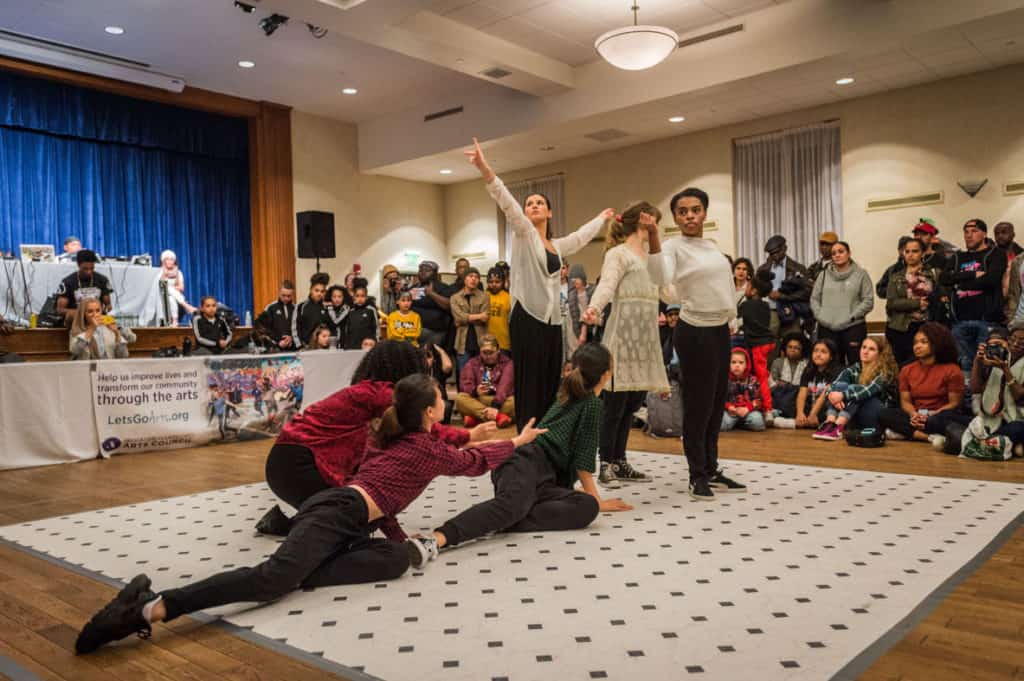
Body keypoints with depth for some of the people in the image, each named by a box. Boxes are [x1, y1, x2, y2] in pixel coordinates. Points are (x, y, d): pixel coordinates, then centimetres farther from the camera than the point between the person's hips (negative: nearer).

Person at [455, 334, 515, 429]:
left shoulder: (507, 363, 2)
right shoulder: (472, 364, 12)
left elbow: (505, 387, -16)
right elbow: (464, 385, -2)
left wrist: (495, 406, -33)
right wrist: (475, 391, -26)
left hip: (501, 401, -2)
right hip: (477, 401, 2)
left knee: (514, 400, -32)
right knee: (460, 398, -28)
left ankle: (476, 417, -36)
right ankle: (498, 416, -42)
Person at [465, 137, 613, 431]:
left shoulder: (557, 245, 19)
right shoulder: (524, 233, 2)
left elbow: (582, 235, 39)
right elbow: (506, 203, -14)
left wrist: (602, 217, 55)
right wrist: (485, 170, -29)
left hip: (552, 320, 7)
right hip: (527, 319, -6)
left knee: (550, 390, 8)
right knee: (530, 390, -7)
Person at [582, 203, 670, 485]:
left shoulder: (650, 256, 20)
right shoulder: (618, 253, -5)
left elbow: (665, 290, 23)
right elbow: (606, 284, -21)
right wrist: (593, 308, -38)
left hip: (646, 337, 8)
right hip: (623, 334, -8)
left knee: (633, 402, 8)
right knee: (615, 403, -4)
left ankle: (619, 462, 15)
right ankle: (606, 464, 4)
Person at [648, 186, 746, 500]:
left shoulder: (712, 247, 12)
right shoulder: (674, 247, -12)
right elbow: (660, 278, -32)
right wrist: (653, 236, -40)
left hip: (720, 330, 8)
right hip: (694, 332, -8)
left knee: (717, 402, 12)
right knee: (698, 404, -3)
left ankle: (711, 470, 23)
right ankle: (697, 476, 8)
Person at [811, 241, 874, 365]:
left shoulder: (860, 274, 3)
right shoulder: (824, 274, 13)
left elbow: (868, 301, -2)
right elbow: (814, 298, 13)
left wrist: (852, 316, -10)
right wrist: (819, 315, -1)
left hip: (853, 327, -3)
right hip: (826, 328, 3)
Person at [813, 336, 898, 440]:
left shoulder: (884, 372, -9)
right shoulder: (854, 368, 5)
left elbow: (869, 390, -29)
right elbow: (835, 384, -12)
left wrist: (843, 395, -41)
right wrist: (833, 396, -35)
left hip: (880, 417, -4)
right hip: (855, 417, 4)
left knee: (855, 391, -28)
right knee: (841, 386, -19)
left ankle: (838, 427, -46)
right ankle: (829, 423, -39)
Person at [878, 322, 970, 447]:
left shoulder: (952, 370, -1)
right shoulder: (907, 370, 11)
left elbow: (955, 403, -5)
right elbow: (905, 401, 6)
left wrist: (931, 416, -20)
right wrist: (913, 414, -18)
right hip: (915, 417, 4)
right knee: (884, 414, -25)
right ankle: (931, 436, -34)